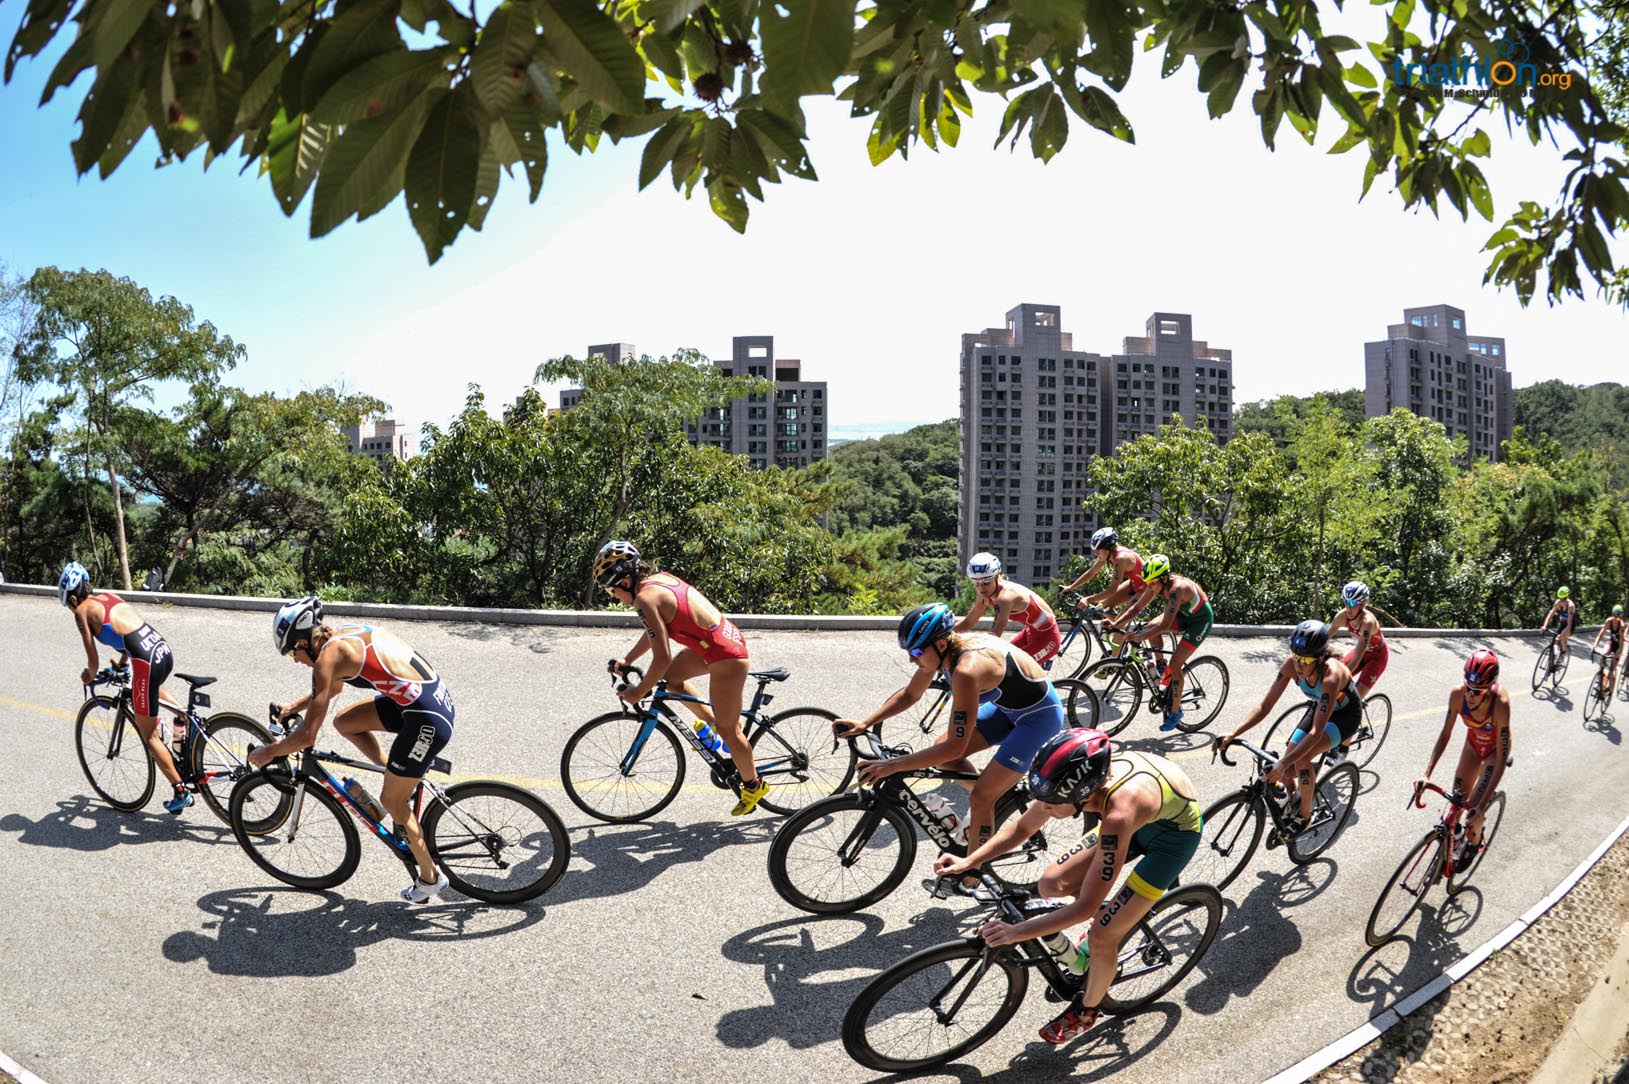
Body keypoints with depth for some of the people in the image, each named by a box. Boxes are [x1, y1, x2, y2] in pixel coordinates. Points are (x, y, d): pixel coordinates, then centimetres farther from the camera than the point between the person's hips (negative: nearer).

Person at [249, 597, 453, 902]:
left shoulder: (328, 656, -13)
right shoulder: (345, 634, 12)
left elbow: (307, 736, -12)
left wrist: (268, 753, 4)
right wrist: (294, 707, 35)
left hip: (428, 719, -9)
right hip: (437, 696, 9)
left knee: (391, 801, 9)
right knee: (344, 722, 17)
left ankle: (430, 879, 22)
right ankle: (401, 782, 23)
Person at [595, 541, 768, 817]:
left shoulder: (646, 597, -20)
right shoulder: (660, 578, 7)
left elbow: (662, 658, -21)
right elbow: (655, 632, 20)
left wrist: (639, 692, -8)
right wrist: (627, 660, 21)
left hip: (726, 657, -9)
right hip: (728, 637, 9)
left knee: (728, 731, 7)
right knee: (670, 676, 21)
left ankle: (753, 786, 26)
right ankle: (714, 721, 29)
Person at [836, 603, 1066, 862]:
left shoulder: (966, 669, -36)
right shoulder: (943, 649, -12)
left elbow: (955, 747, -35)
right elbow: (909, 695, 4)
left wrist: (893, 766, -35)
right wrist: (865, 723, -6)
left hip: (1039, 715, -8)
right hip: (1008, 705, 8)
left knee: (980, 799, -11)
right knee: (942, 753, 2)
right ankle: (993, 801, 23)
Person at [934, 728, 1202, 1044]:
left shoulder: (1119, 813, -43)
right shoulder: (1076, 779, -26)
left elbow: (1086, 906, -35)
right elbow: (1022, 827, -7)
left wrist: (1016, 932, -35)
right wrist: (968, 861, -17)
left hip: (1176, 831, -6)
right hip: (1146, 813, 6)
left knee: (1102, 937, -7)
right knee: (1051, 884, -2)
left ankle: (1086, 1010, 21)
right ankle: (1112, 918, 25)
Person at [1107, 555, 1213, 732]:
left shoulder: (1178, 587, -38)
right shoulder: (1157, 584, -16)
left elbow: (1165, 624, -44)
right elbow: (1137, 607, -9)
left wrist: (1137, 637, -48)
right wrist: (1116, 623, -21)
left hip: (1201, 619, -7)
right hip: (1183, 614, 7)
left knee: (1175, 663, -14)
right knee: (1152, 627, -14)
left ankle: (1175, 711, 0)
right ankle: (1162, 670, 7)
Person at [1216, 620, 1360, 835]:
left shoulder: (1331, 675, -40)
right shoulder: (1291, 665, -26)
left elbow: (1317, 731, -42)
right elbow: (1265, 706, -21)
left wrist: (1284, 763, -50)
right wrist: (1232, 735, -30)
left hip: (1346, 715, -5)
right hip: (1321, 710, 5)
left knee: (1302, 759, -27)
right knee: (1285, 773, -5)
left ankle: (1305, 815, -5)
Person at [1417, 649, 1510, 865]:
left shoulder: (1500, 703, -41)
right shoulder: (1458, 695, -31)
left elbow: (1502, 760, -37)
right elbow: (1445, 735, -19)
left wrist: (1482, 805, -39)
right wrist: (1426, 774, -29)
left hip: (1495, 748, -3)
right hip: (1474, 742, 3)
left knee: (1474, 805, -8)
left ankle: (1474, 842, 22)